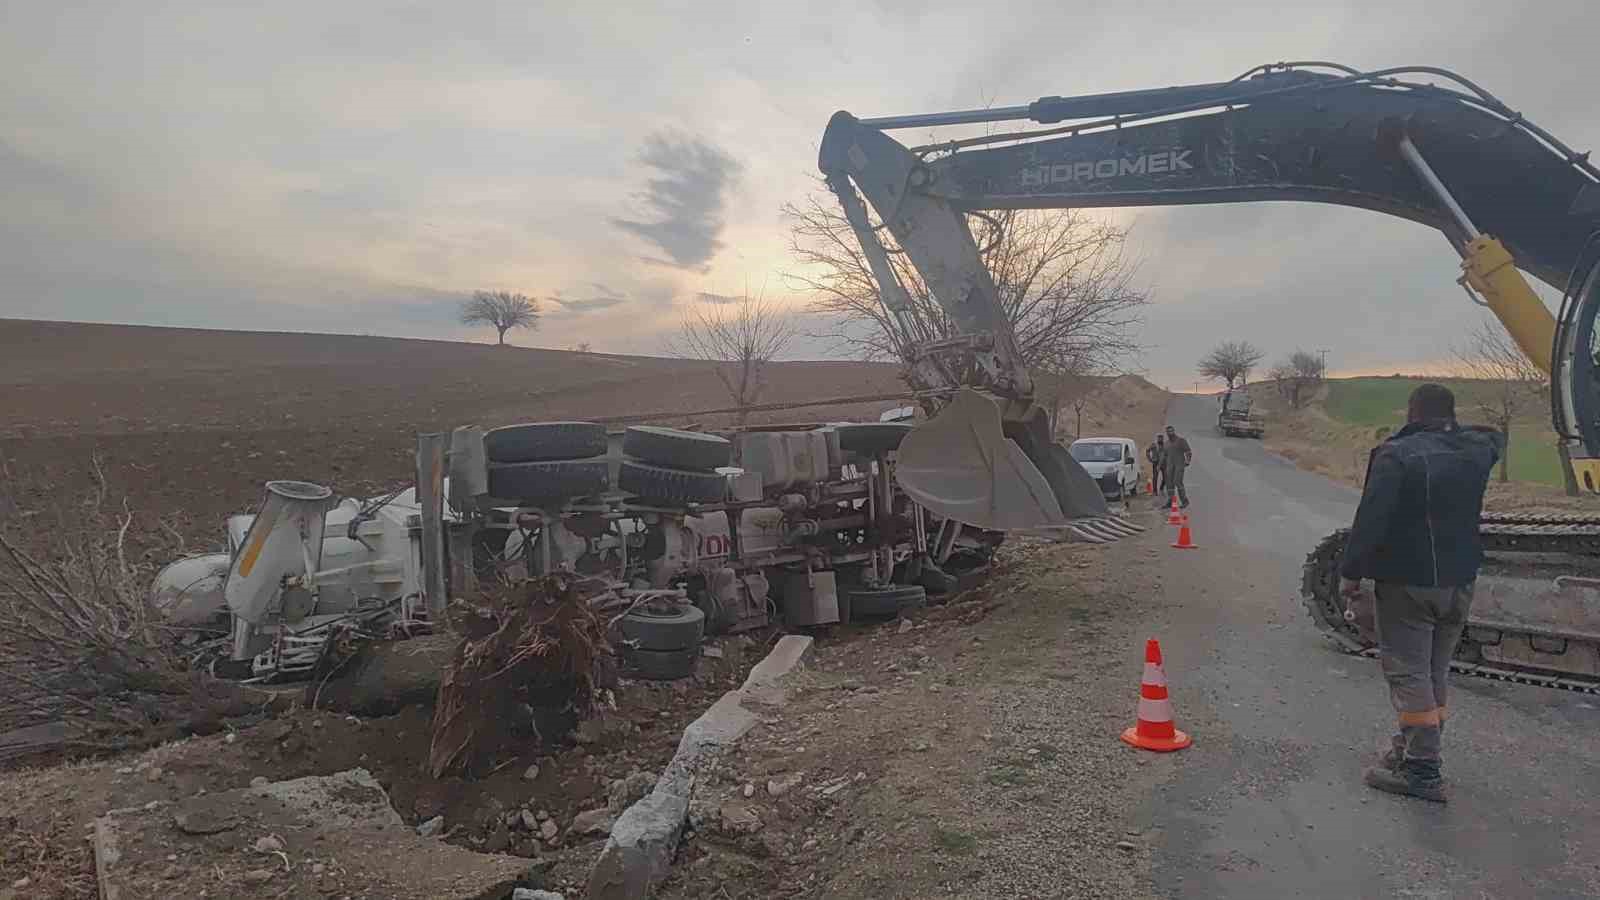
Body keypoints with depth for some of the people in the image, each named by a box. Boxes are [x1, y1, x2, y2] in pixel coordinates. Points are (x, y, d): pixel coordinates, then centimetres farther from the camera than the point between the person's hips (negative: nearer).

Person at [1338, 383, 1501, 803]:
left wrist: (1351, 574, -14)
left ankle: (1422, 770, -6)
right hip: (1459, 583, 7)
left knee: (1408, 673, -4)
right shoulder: (1475, 451, 4)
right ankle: (1413, 749, 26)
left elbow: (1370, 519, -21)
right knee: (1434, 673, 16)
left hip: (1407, 583, -7)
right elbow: (1495, 439, 32)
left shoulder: (1396, 454, -16)